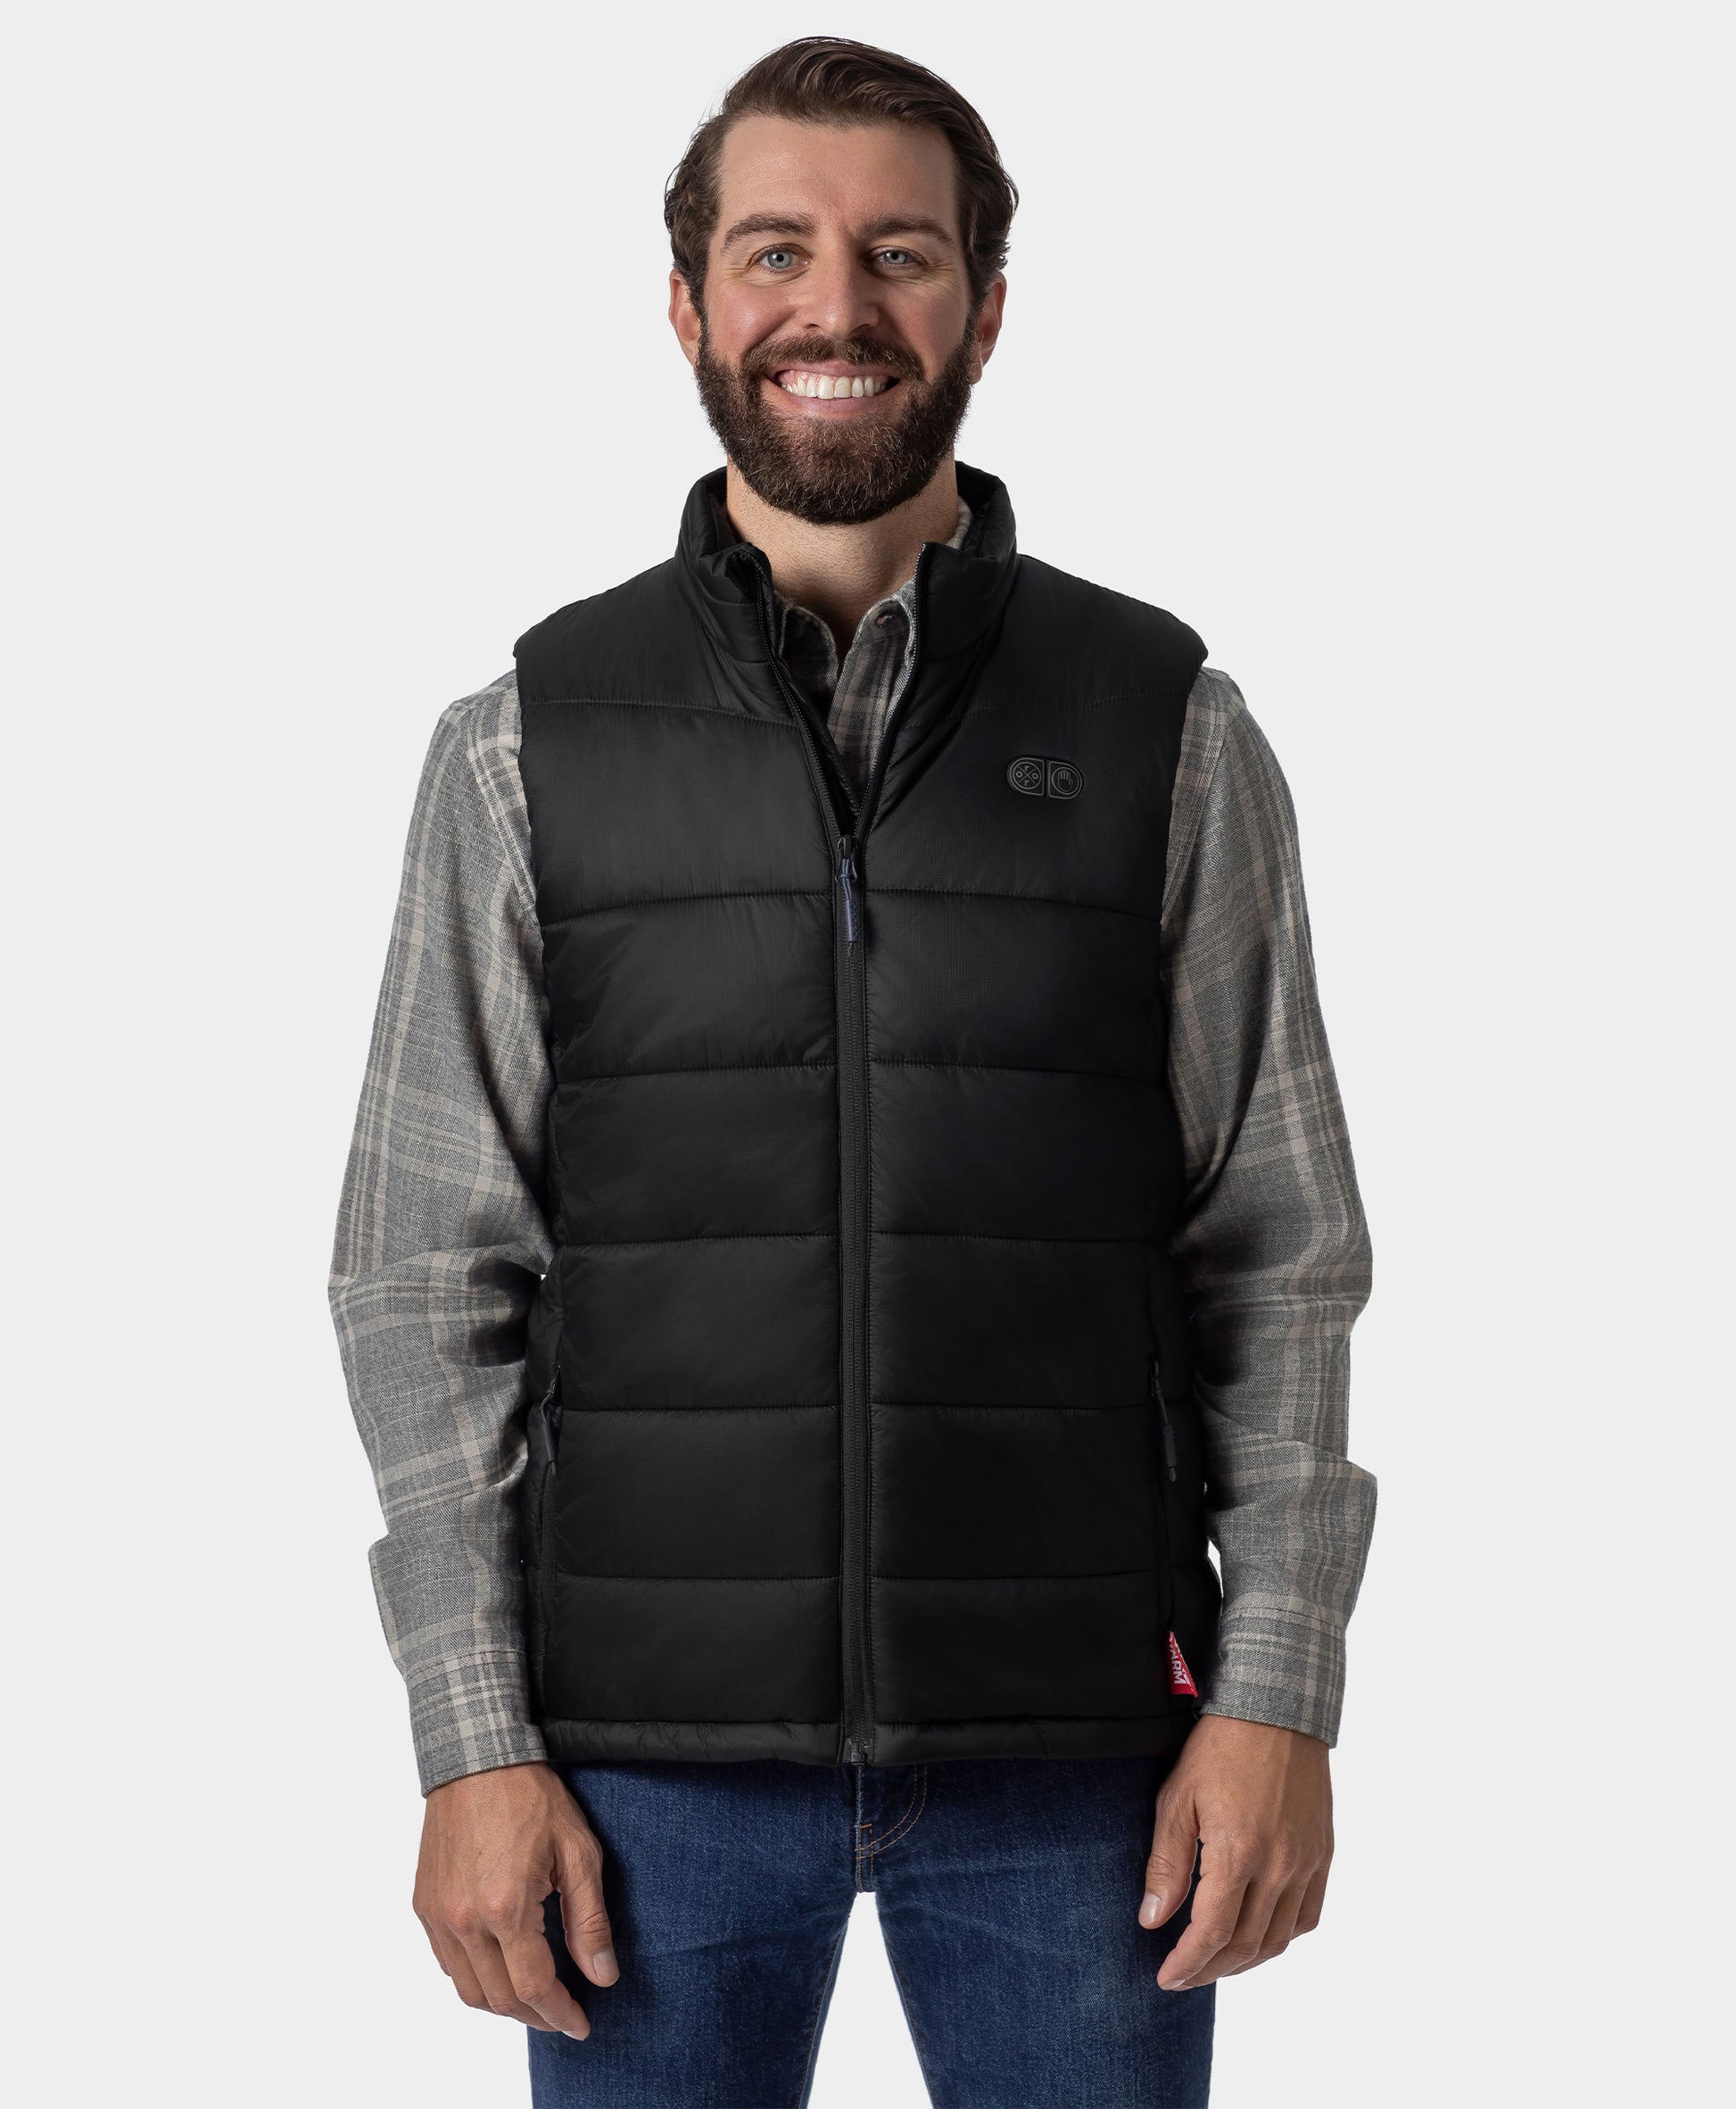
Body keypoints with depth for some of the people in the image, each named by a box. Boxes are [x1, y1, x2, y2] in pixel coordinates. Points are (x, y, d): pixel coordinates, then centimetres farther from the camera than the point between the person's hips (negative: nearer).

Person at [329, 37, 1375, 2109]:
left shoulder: (1169, 732, 3)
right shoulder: (528, 746, 3)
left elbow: (1281, 1259, 3)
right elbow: (427, 1279, 2)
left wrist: (1278, 1696, -4)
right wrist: (473, 1744, -4)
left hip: (1075, 1745, 0)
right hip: (656, 1749, 0)